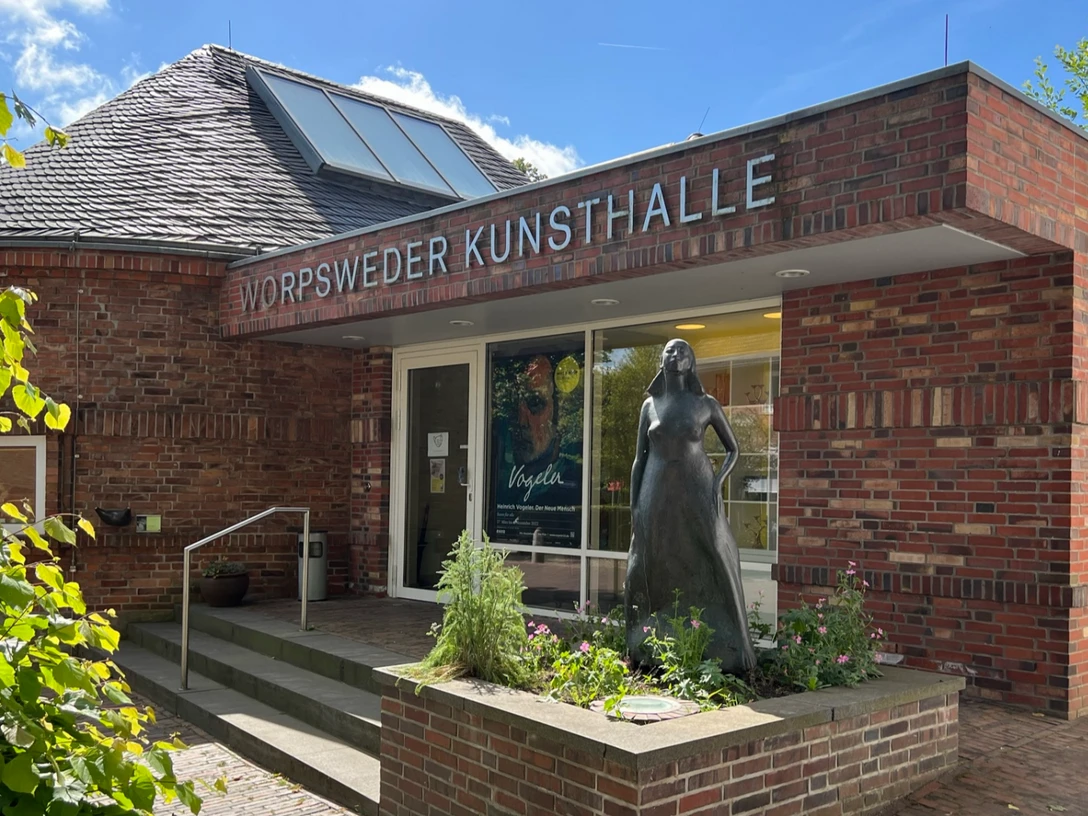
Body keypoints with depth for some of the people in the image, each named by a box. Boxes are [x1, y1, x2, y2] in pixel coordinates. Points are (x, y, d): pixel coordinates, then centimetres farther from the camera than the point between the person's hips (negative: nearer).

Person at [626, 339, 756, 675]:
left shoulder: (707, 404, 3)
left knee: (708, 572, -3)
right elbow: (639, 458, 9)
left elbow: (733, 449, 8)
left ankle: (720, 655, 5)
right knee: (653, 574, 4)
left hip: (696, 495, -2)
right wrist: (634, 506, 2)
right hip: (658, 497, 2)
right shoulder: (650, 405, 8)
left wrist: (717, 484, -7)